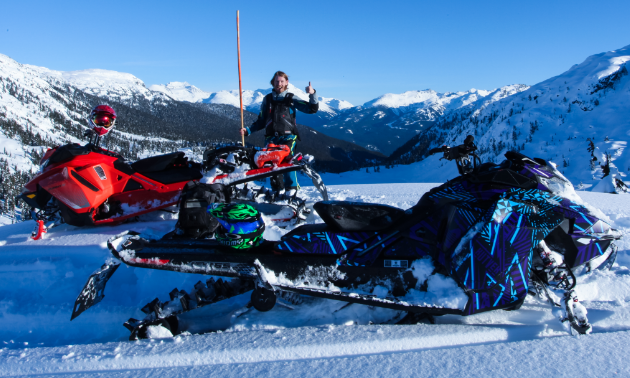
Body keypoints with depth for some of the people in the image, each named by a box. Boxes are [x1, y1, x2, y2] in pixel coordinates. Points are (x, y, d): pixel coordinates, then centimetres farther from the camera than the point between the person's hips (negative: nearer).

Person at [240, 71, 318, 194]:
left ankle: (292, 187, -18)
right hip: (271, 137, 3)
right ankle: (278, 189, 0)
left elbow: (312, 109, 7)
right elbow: (261, 121, 23)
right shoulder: (267, 99, 19)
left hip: (288, 136, -3)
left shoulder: (291, 99, 12)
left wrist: (312, 94, -9)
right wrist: (248, 130, 12)